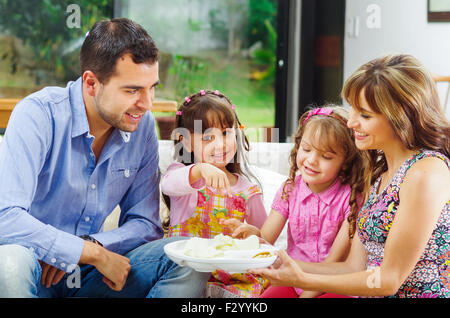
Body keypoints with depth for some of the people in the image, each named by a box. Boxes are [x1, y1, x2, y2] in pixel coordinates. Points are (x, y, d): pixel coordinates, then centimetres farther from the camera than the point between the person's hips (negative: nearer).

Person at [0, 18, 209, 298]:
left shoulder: (142, 125, -1)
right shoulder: (38, 115, -18)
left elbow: (145, 223, 3)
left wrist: (90, 243, -17)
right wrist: (94, 254, -26)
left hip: (88, 275, 5)